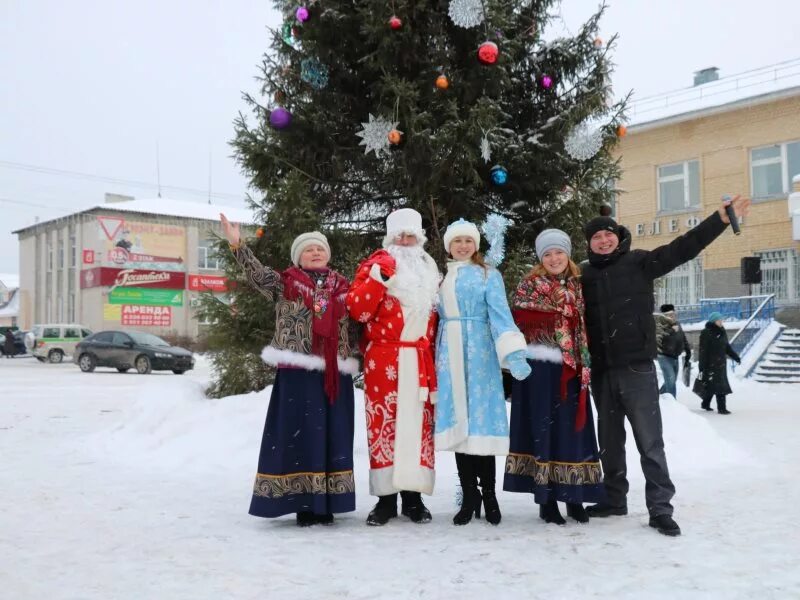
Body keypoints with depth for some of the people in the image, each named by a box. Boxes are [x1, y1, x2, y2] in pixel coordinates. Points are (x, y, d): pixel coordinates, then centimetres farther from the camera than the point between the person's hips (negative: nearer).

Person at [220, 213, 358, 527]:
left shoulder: (343, 287, 13)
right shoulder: (285, 282, 5)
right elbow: (258, 274, -11)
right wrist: (237, 245, -23)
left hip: (335, 374, 3)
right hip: (298, 373, -3)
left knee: (332, 436, 6)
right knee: (298, 435, -1)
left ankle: (326, 502, 16)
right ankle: (303, 503, 6)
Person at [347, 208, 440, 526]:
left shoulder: (429, 270, 18)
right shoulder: (376, 264, 2)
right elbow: (357, 311, -10)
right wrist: (378, 278, -20)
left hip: (420, 359, 4)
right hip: (384, 359, -4)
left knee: (418, 423, 4)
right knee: (384, 422, -3)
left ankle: (413, 496, 12)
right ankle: (385, 497, 4)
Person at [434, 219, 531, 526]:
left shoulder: (488, 274, 4)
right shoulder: (441, 277, 17)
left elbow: (501, 315, -9)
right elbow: (435, 317, 16)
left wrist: (513, 353, -22)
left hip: (479, 353, -4)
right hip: (450, 354, 4)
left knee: (481, 418, -5)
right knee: (458, 422, 2)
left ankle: (488, 494, 6)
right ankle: (469, 495, 9)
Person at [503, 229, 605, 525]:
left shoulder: (578, 286, 14)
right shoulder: (529, 284, 2)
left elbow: (585, 326, 15)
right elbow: (520, 318, -11)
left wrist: (585, 363, 1)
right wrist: (562, 315, -14)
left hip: (570, 369, 4)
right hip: (538, 368, -4)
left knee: (572, 431, 6)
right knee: (542, 430, 0)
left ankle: (574, 497, 16)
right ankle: (546, 499, 7)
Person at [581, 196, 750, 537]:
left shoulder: (639, 262, 1)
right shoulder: (586, 276, 9)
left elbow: (682, 248, -6)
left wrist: (722, 218, -14)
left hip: (637, 367, -3)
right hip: (601, 371, 4)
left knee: (649, 439, -2)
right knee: (609, 439, 14)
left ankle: (660, 508, 3)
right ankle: (614, 498, 27)